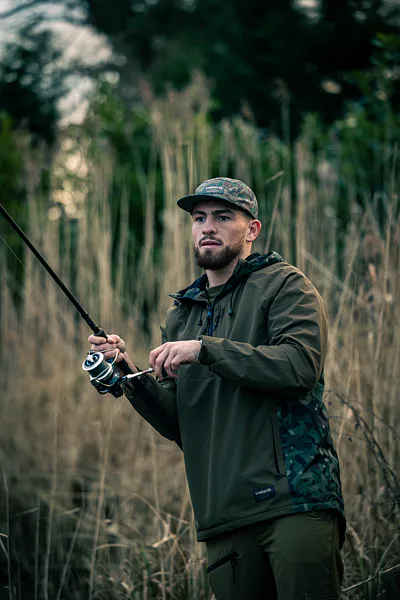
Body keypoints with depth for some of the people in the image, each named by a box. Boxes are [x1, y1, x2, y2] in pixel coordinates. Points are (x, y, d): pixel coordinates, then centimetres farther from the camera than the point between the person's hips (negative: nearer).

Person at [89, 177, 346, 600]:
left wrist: (205, 349, -17)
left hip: (295, 501, -5)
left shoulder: (283, 285, 4)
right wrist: (129, 374, -1)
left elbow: (301, 365, -15)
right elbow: (178, 425, 16)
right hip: (223, 516, 5)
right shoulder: (181, 315, 21)